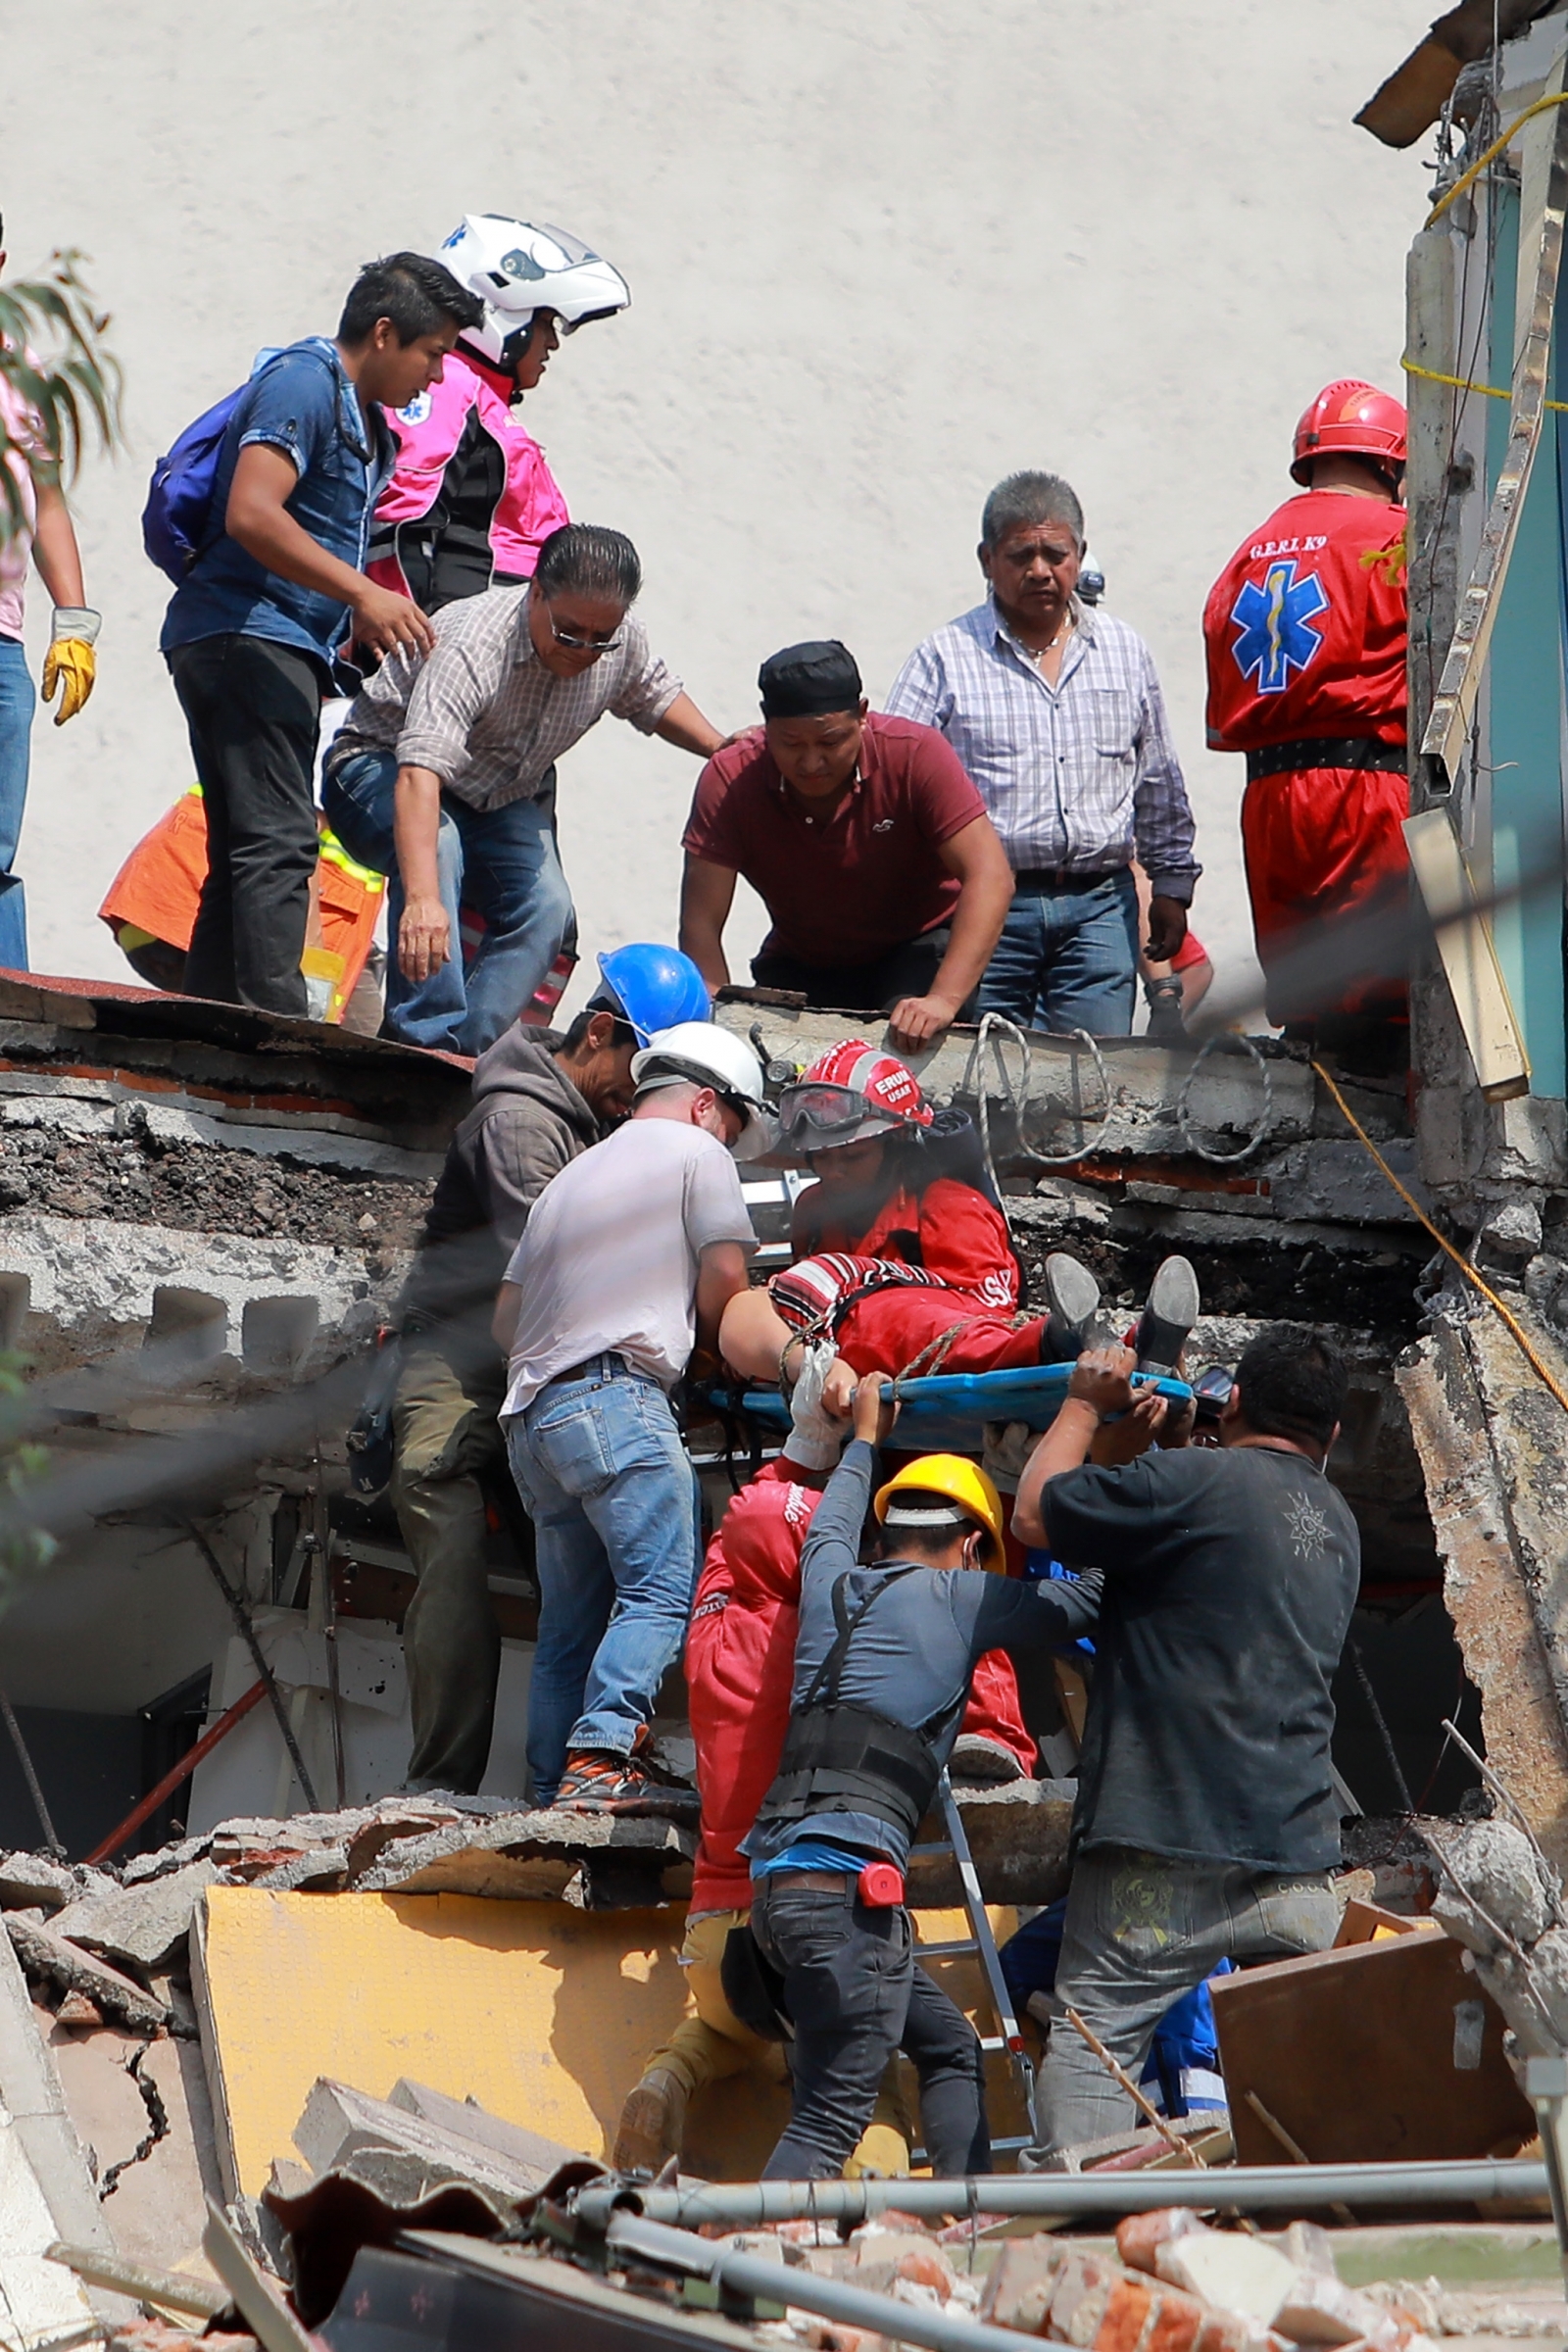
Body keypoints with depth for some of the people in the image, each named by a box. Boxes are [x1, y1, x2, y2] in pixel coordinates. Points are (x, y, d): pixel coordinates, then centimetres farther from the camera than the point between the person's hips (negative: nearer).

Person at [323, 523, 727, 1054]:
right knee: (436, 844, -37)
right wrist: (422, 900, -63)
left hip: (500, 800, 6)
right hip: (380, 774, -6)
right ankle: (427, 1043, -38)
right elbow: (419, 775, -50)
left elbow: (653, 693, 12)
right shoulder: (471, 646, -38)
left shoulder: (622, 641, -15)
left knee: (545, 910, -19)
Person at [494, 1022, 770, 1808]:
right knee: (662, 1589, -15)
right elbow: (723, 1284, -1)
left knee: (570, 1618, 9)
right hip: (617, 1398, -8)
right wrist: (700, 1338, 19)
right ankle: (603, 1757, -31)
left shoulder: (571, 1175, 29)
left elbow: (506, 1316, 27)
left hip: (532, 1411, 8)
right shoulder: (696, 1152, 8)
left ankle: (553, 1788, 4)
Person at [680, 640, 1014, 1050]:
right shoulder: (729, 781, -21)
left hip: (918, 951, -2)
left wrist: (944, 1000, -44)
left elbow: (989, 878, -32)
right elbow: (700, 927, -22)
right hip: (800, 966, 2)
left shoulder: (915, 755, -25)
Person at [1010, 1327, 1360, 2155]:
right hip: (1299, 1853, 6)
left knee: (1094, 2034, -6)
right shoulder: (1338, 1527, 18)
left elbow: (1035, 1512, -1)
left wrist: (1085, 1404, 13)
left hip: (1166, 1847, -6)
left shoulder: (1198, 1479, -8)